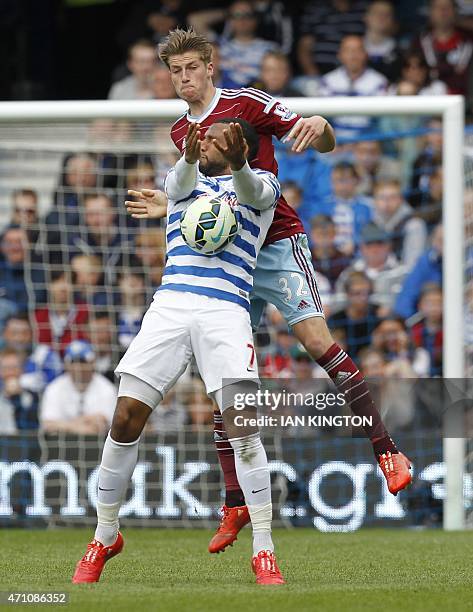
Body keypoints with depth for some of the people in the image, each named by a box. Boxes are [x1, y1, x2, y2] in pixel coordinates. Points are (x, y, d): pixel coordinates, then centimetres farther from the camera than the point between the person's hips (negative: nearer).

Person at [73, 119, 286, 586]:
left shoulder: (262, 184, 16)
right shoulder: (184, 181, 23)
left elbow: (250, 190, -10)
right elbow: (180, 183, -3)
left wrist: (235, 163, -35)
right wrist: (188, 158, -29)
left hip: (226, 311, -3)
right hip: (170, 304, 3)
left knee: (242, 425, -16)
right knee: (125, 420, -5)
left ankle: (263, 551, -8)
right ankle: (105, 536, 12)